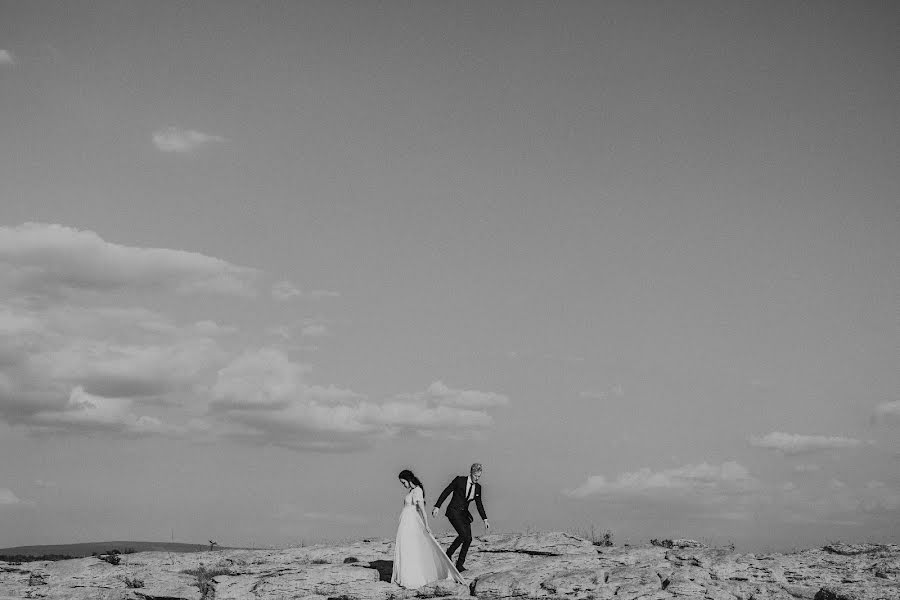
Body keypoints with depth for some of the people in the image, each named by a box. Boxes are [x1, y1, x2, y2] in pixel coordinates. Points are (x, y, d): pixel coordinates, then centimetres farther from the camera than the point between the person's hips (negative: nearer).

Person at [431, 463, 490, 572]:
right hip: (453, 511, -6)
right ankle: (449, 553, -3)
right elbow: (446, 492, -7)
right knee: (463, 534, -23)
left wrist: (485, 519, 12)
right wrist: (437, 506, -13)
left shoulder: (478, 487, 6)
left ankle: (460, 564, 4)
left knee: (468, 538, -6)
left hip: (464, 514, 6)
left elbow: (479, 504, 15)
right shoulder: (459, 480, -9)